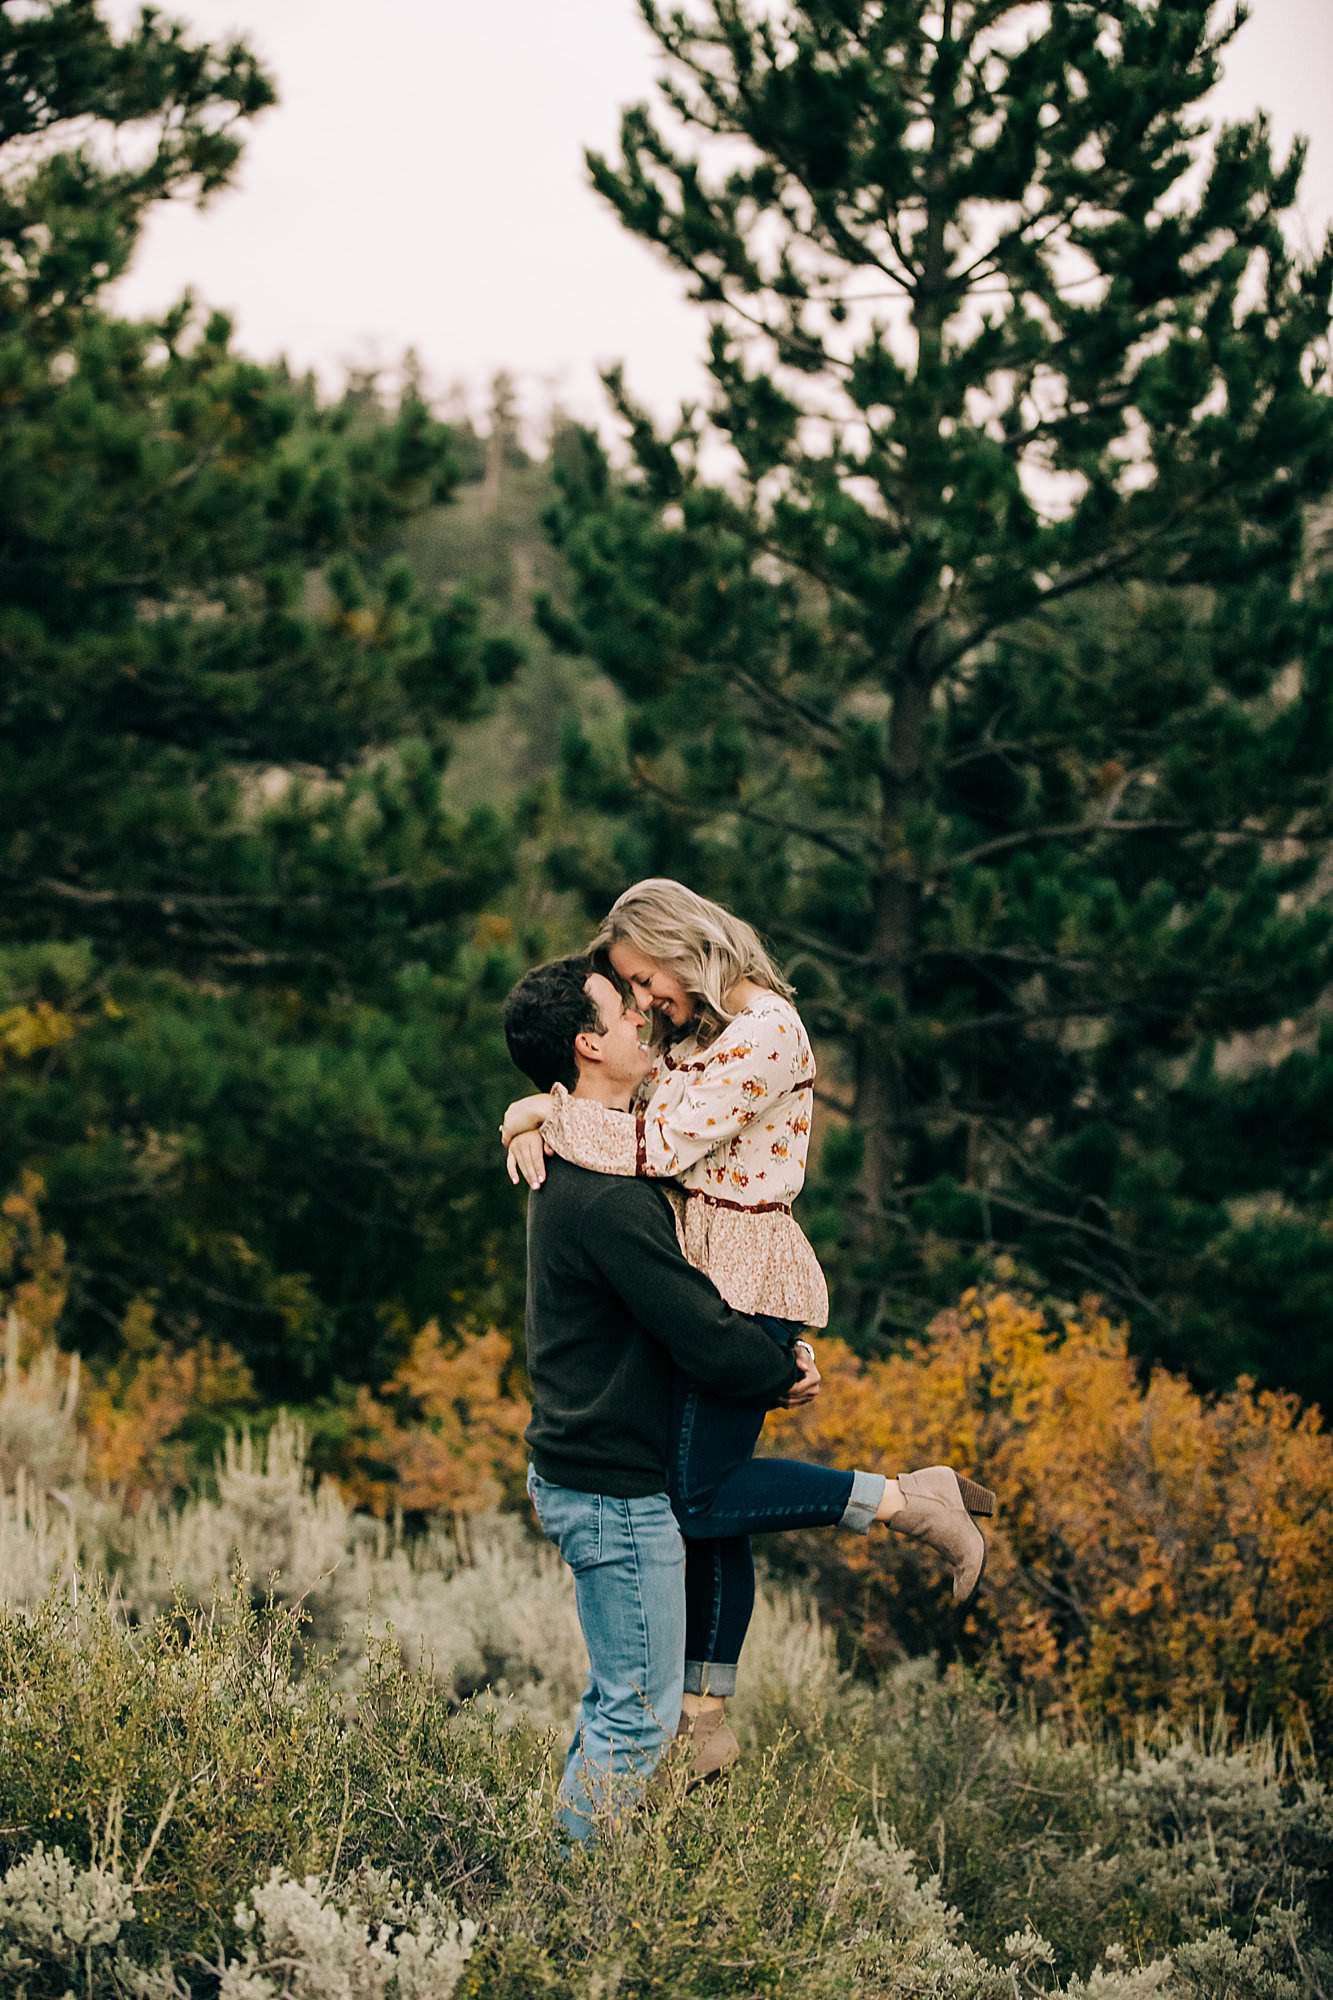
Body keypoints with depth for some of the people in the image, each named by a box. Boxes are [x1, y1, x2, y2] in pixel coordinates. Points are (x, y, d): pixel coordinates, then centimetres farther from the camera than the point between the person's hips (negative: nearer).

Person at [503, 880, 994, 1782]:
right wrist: (541, 1128, -2)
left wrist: (549, 1113, -12)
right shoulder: (694, 1038, 14)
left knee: (701, 1499, -10)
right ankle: (707, 1715, 17)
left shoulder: (765, 1031, -16)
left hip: (746, 1282, -9)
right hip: (702, 1278, 9)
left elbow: (663, 1145, -22)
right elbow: (630, 1113, 19)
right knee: (706, 1491, 10)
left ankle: (909, 1499, -5)